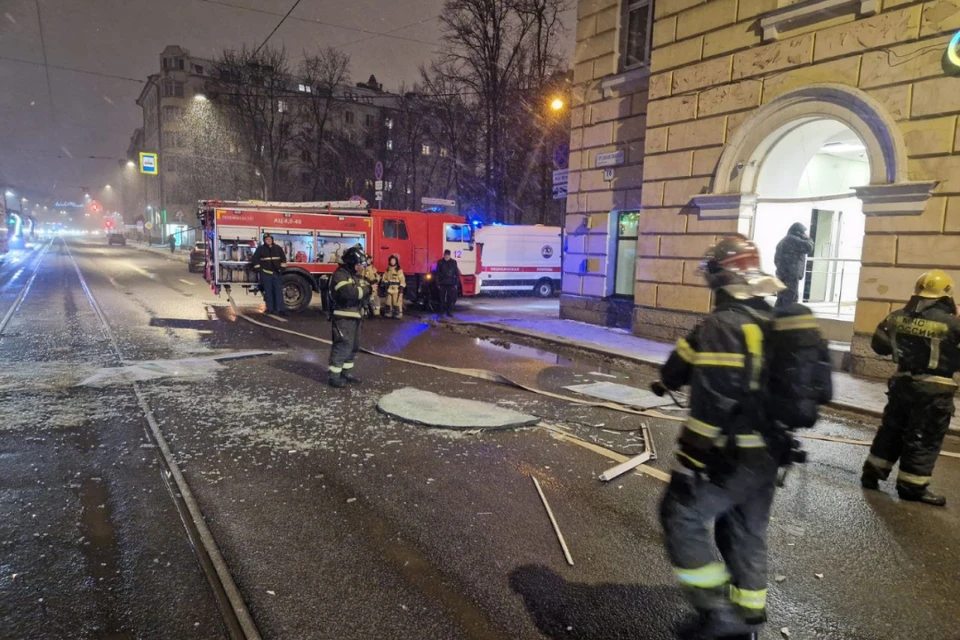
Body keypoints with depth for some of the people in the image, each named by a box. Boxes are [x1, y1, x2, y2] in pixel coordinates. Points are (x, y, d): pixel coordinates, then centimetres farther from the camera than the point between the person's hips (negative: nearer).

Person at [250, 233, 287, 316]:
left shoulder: (278, 248, 9)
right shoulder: (260, 249, 3)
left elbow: (283, 258, 17)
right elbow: (255, 259, 5)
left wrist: (282, 267, 10)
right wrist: (258, 268, 0)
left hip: (277, 273, 1)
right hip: (266, 273, -1)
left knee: (279, 291, -6)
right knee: (268, 292, 2)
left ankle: (280, 309, -8)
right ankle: (270, 308, 8)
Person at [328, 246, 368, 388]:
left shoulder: (357, 276, 16)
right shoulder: (340, 275, -14)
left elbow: (362, 295, 19)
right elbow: (348, 292, -29)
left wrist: (369, 288, -3)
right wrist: (366, 289, -18)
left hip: (355, 317, 9)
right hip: (343, 317, -9)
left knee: (354, 346, 15)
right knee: (342, 346, -11)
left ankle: (347, 372, 27)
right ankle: (334, 376, -5)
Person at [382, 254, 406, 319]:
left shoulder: (399, 270, -6)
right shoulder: (388, 270, 12)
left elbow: (402, 279, -9)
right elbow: (385, 278, 19)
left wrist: (401, 287, -14)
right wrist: (385, 283, 3)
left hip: (397, 289, -6)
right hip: (389, 289, 6)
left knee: (397, 301, -9)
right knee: (389, 301, 9)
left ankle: (398, 313, -5)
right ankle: (389, 313, 17)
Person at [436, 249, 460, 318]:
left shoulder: (453, 262, 3)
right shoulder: (440, 262, 2)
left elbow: (456, 273, 5)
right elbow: (438, 274, 5)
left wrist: (456, 284, 0)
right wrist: (438, 283, 0)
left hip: (451, 284, 0)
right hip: (443, 284, 0)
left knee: (451, 299, 1)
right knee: (442, 299, 4)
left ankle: (449, 312, 9)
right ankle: (441, 312, 13)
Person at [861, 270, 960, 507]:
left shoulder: (897, 317, 1)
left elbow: (879, 345, 10)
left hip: (902, 382, 5)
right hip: (934, 388, -5)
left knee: (891, 429, 16)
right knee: (925, 438, 5)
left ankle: (873, 473, 21)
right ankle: (912, 486, 10)